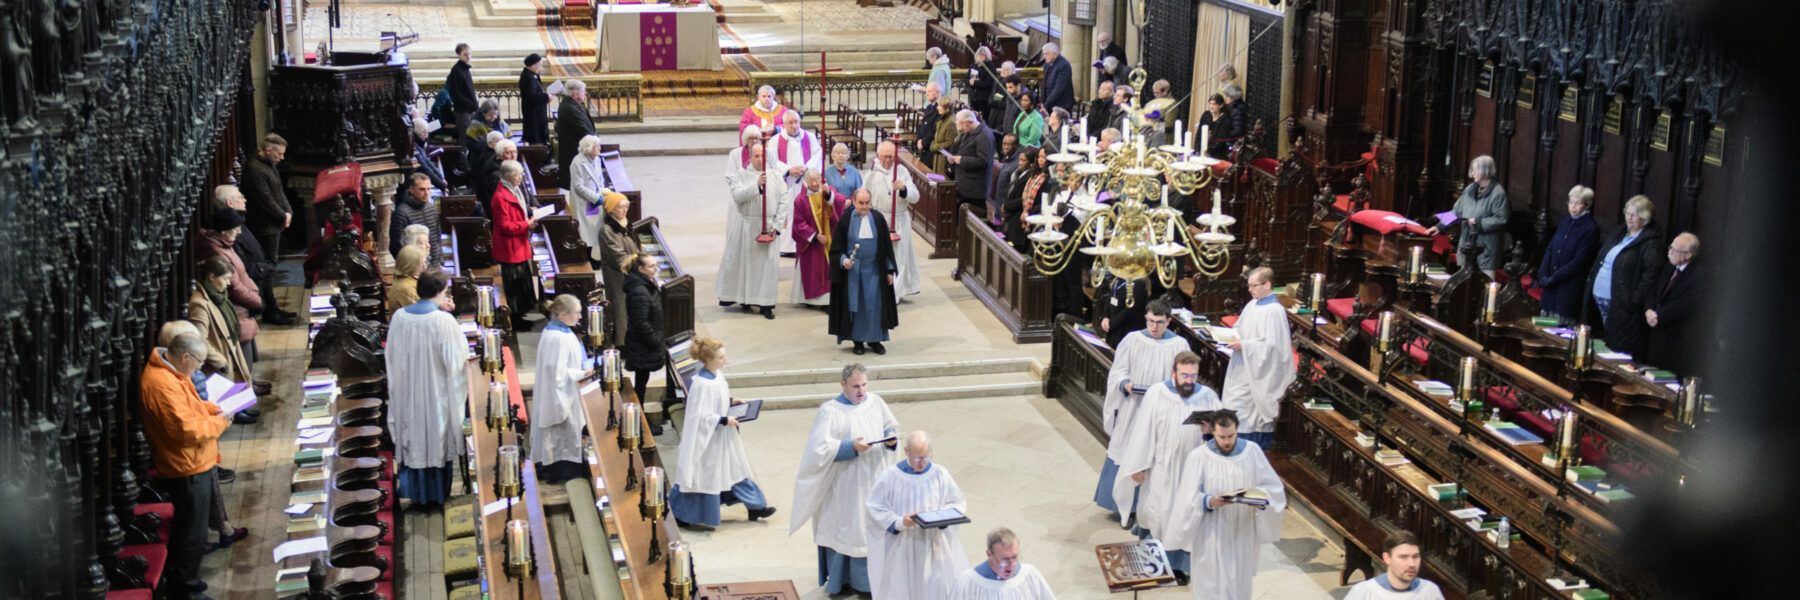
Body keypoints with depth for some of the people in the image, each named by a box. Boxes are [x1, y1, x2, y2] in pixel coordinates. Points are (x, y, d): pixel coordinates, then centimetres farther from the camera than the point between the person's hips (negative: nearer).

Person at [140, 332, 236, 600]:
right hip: (188, 470, -11)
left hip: (195, 464, 11)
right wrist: (219, 422, -16)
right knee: (192, 531, 3)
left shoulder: (171, 371, 5)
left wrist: (214, 409, 3)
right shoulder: (161, 384, -28)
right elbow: (186, 429, -29)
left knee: (191, 527, 24)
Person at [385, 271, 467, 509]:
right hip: (437, 394, -4)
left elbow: (393, 354, 7)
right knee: (436, 442, 12)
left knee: (413, 440, 17)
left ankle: (416, 493, 26)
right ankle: (436, 494, 24)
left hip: (408, 393, 4)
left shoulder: (399, 317, -8)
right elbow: (455, 360, -16)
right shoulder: (444, 320, -21)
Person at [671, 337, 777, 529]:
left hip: (722, 434, 9)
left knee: (735, 468, 19)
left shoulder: (717, 374, 0)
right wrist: (725, 420, -23)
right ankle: (683, 516, 21)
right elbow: (702, 416, -26)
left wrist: (731, 401, 3)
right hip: (707, 437, -9)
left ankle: (755, 507, 31)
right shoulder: (702, 384, -28)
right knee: (704, 476, 4)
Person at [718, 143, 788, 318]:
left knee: (768, 263, 0)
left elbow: (784, 201, 1)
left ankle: (766, 303, 5)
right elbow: (737, 195, -15)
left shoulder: (775, 176, 4)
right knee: (745, 262, 5)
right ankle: (745, 299, 17)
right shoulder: (741, 175, 1)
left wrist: (777, 224, -6)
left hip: (768, 226, 1)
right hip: (746, 225, -1)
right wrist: (756, 185, -25)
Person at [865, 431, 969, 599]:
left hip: (934, 546, 1)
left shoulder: (940, 474, -3)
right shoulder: (890, 477, -8)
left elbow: (958, 504, 4)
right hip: (901, 549, -1)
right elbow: (875, 509, -6)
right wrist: (899, 522, -20)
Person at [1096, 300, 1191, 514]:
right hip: (1132, 409, 1)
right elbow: (1118, 371, 4)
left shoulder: (1179, 345, -2)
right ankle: (1125, 505, 20)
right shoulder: (1132, 340, 1)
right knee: (1127, 455, 7)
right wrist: (1125, 384, -17)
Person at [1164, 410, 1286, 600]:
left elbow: (1273, 486, 1)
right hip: (1211, 537, -2)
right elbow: (1188, 499, -11)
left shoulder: (1253, 451, -3)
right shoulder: (1198, 457, -11)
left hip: (1243, 534, 2)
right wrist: (1209, 501, -30)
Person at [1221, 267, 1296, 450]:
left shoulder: (1274, 311, -18)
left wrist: (1244, 345, -22)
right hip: (1244, 369, 9)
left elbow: (1272, 345, -23)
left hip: (1259, 373, -9)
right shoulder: (1253, 304, 8)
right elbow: (1241, 328, 21)